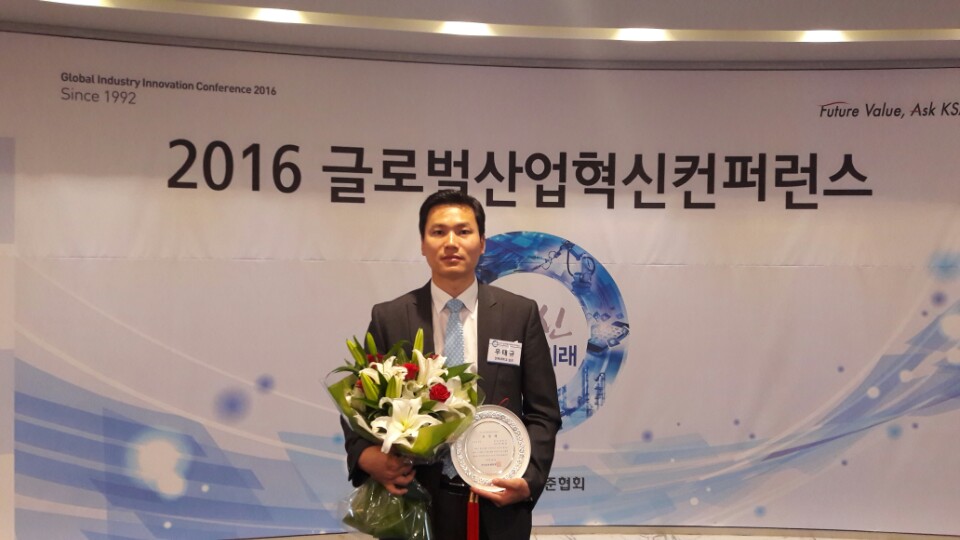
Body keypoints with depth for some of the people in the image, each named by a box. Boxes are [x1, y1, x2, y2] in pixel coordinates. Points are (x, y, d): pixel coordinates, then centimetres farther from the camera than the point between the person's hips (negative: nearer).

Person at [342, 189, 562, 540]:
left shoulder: (520, 313, 0)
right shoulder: (388, 318, -1)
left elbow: (542, 412, 1)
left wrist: (529, 479, -13)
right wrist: (366, 456, -17)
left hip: (499, 507, 0)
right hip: (418, 504, 0)